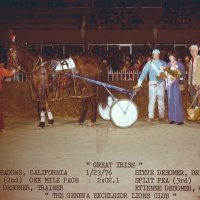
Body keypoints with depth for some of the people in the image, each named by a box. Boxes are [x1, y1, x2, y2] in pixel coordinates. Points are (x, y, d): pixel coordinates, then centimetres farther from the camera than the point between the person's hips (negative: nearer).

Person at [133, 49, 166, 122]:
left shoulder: (163, 63, 9)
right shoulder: (149, 63, 3)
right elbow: (144, 73, -3)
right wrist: (139, 83, -10)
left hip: (161, 83, 1)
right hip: (152, 83, -1)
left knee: (161, 100, 4)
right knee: (151, 100, -5)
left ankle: (161, 116, 14)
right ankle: (151, 117, -1)